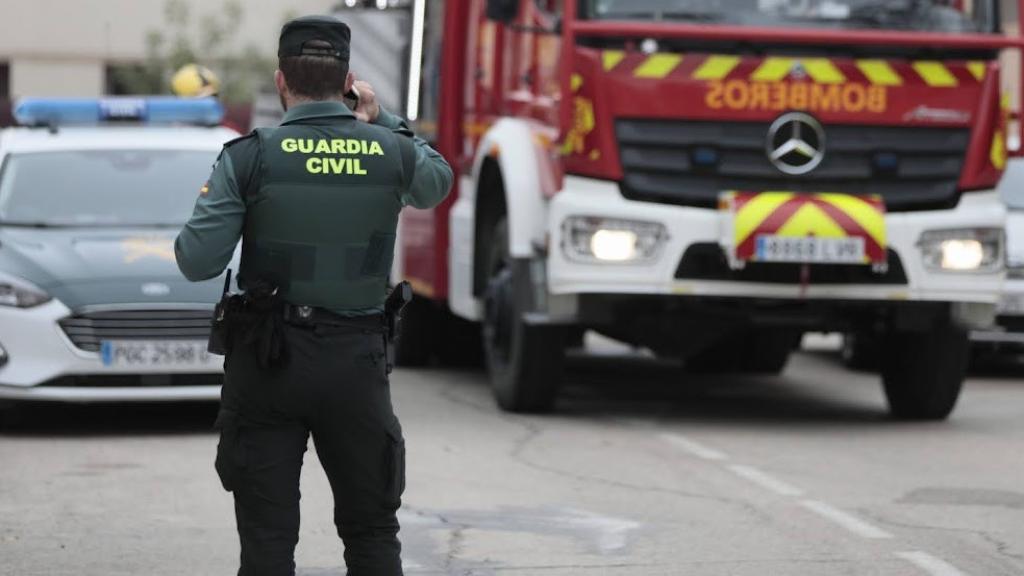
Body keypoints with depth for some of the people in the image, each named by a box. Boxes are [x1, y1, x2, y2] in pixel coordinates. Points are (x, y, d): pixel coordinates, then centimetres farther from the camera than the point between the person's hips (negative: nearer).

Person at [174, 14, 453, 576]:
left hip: (266, 361, -2)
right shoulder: (393, 153, -2)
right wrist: (380, 120, 23)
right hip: (356, 359, 2)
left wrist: (205, 212, 10)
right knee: (371, 530, 13)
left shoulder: (249, 157, -9)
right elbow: (435, 182, 22)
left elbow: (198, 262, -10)